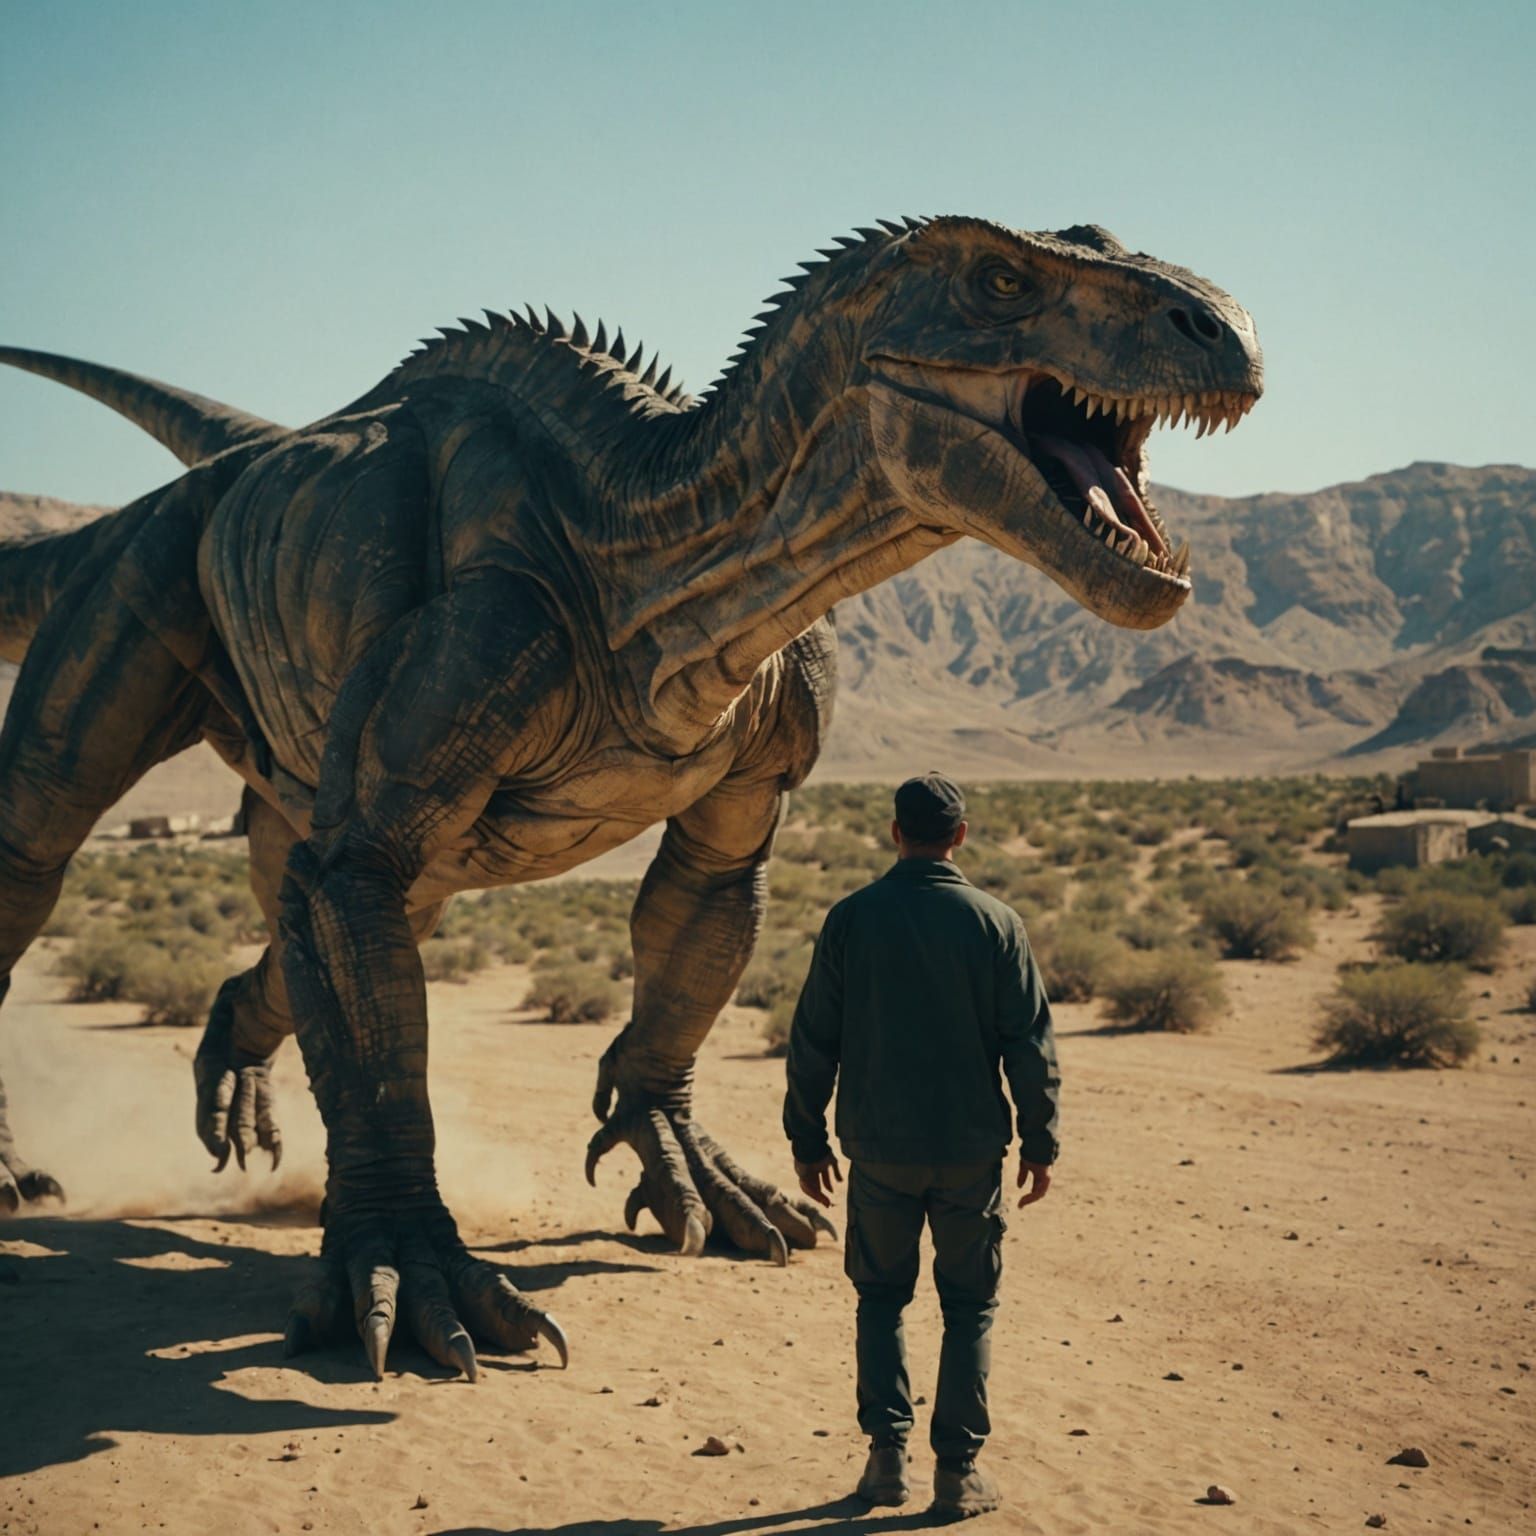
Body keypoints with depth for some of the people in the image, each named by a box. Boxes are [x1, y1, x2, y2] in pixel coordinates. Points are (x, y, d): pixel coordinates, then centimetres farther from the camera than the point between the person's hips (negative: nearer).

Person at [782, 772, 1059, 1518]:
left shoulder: (851, 918, -3)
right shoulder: (995, 922, -5)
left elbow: (812, 1040, 0)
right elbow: (1031, 1043, -4)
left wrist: (807, 1138, 10)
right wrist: (1039, 1142, 6)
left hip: (879, 1149, 1)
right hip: (971, 1149, 0)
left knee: (881, 1297, 17)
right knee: (969, 1306, 11)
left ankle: (887, 1452, 9)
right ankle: (958, 1469, 10)